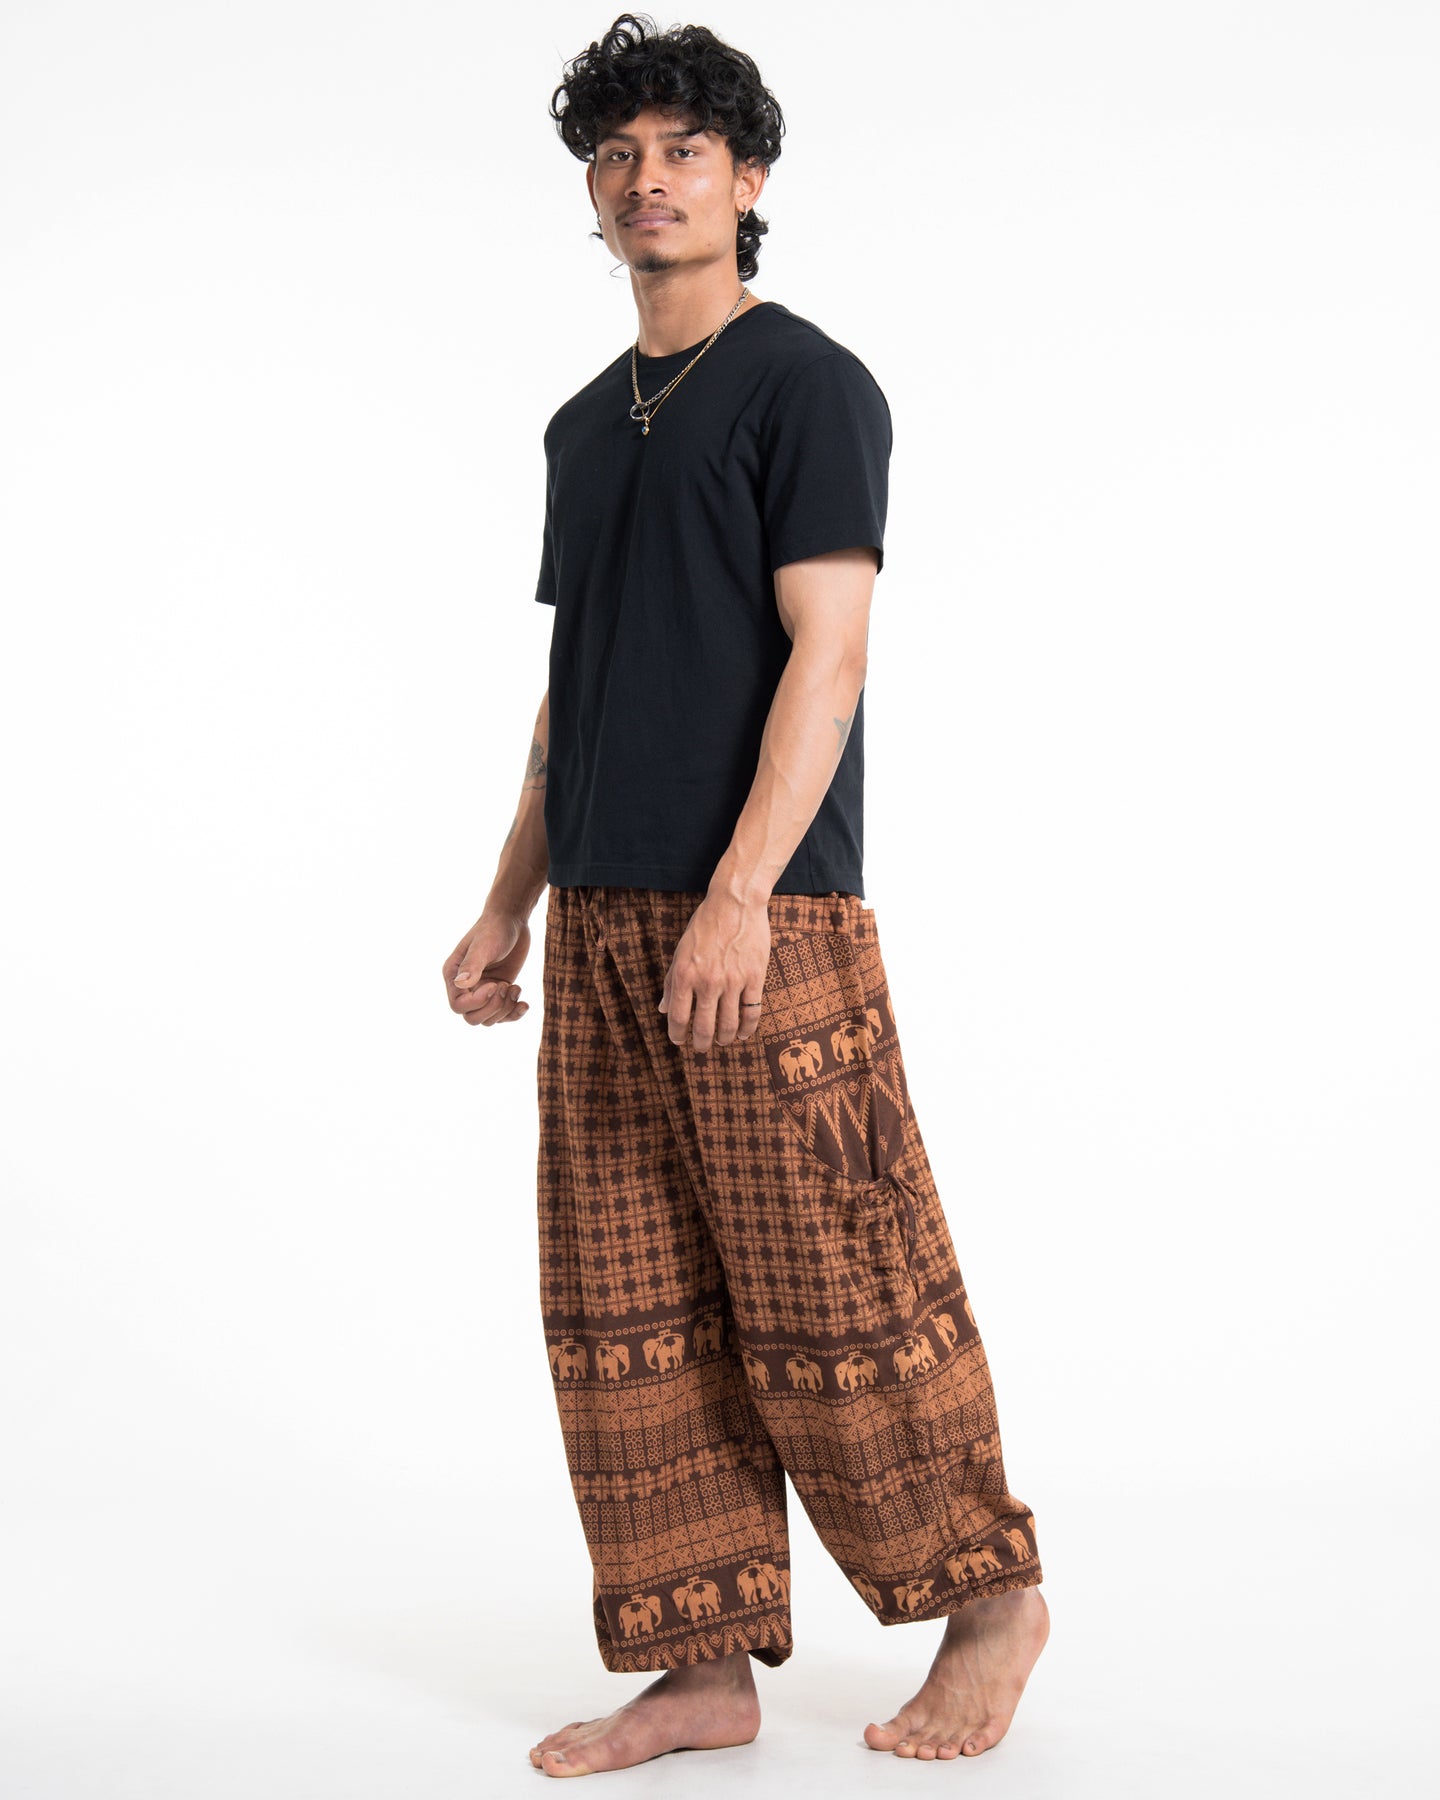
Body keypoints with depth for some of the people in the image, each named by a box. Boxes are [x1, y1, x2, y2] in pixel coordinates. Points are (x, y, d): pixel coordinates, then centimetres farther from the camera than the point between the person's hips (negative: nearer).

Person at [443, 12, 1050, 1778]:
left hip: (766, 915, -7)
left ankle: (992, 1597, 16)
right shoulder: (585, 424, 19)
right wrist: (508, 906, 17)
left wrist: (740, 894, -22)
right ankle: (705, 1667, 15)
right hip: (600, 921, 7)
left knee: (830, 1289, -4)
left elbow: (827, 654, -12)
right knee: (624, 1307, 5)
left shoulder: (806, 383, -2)